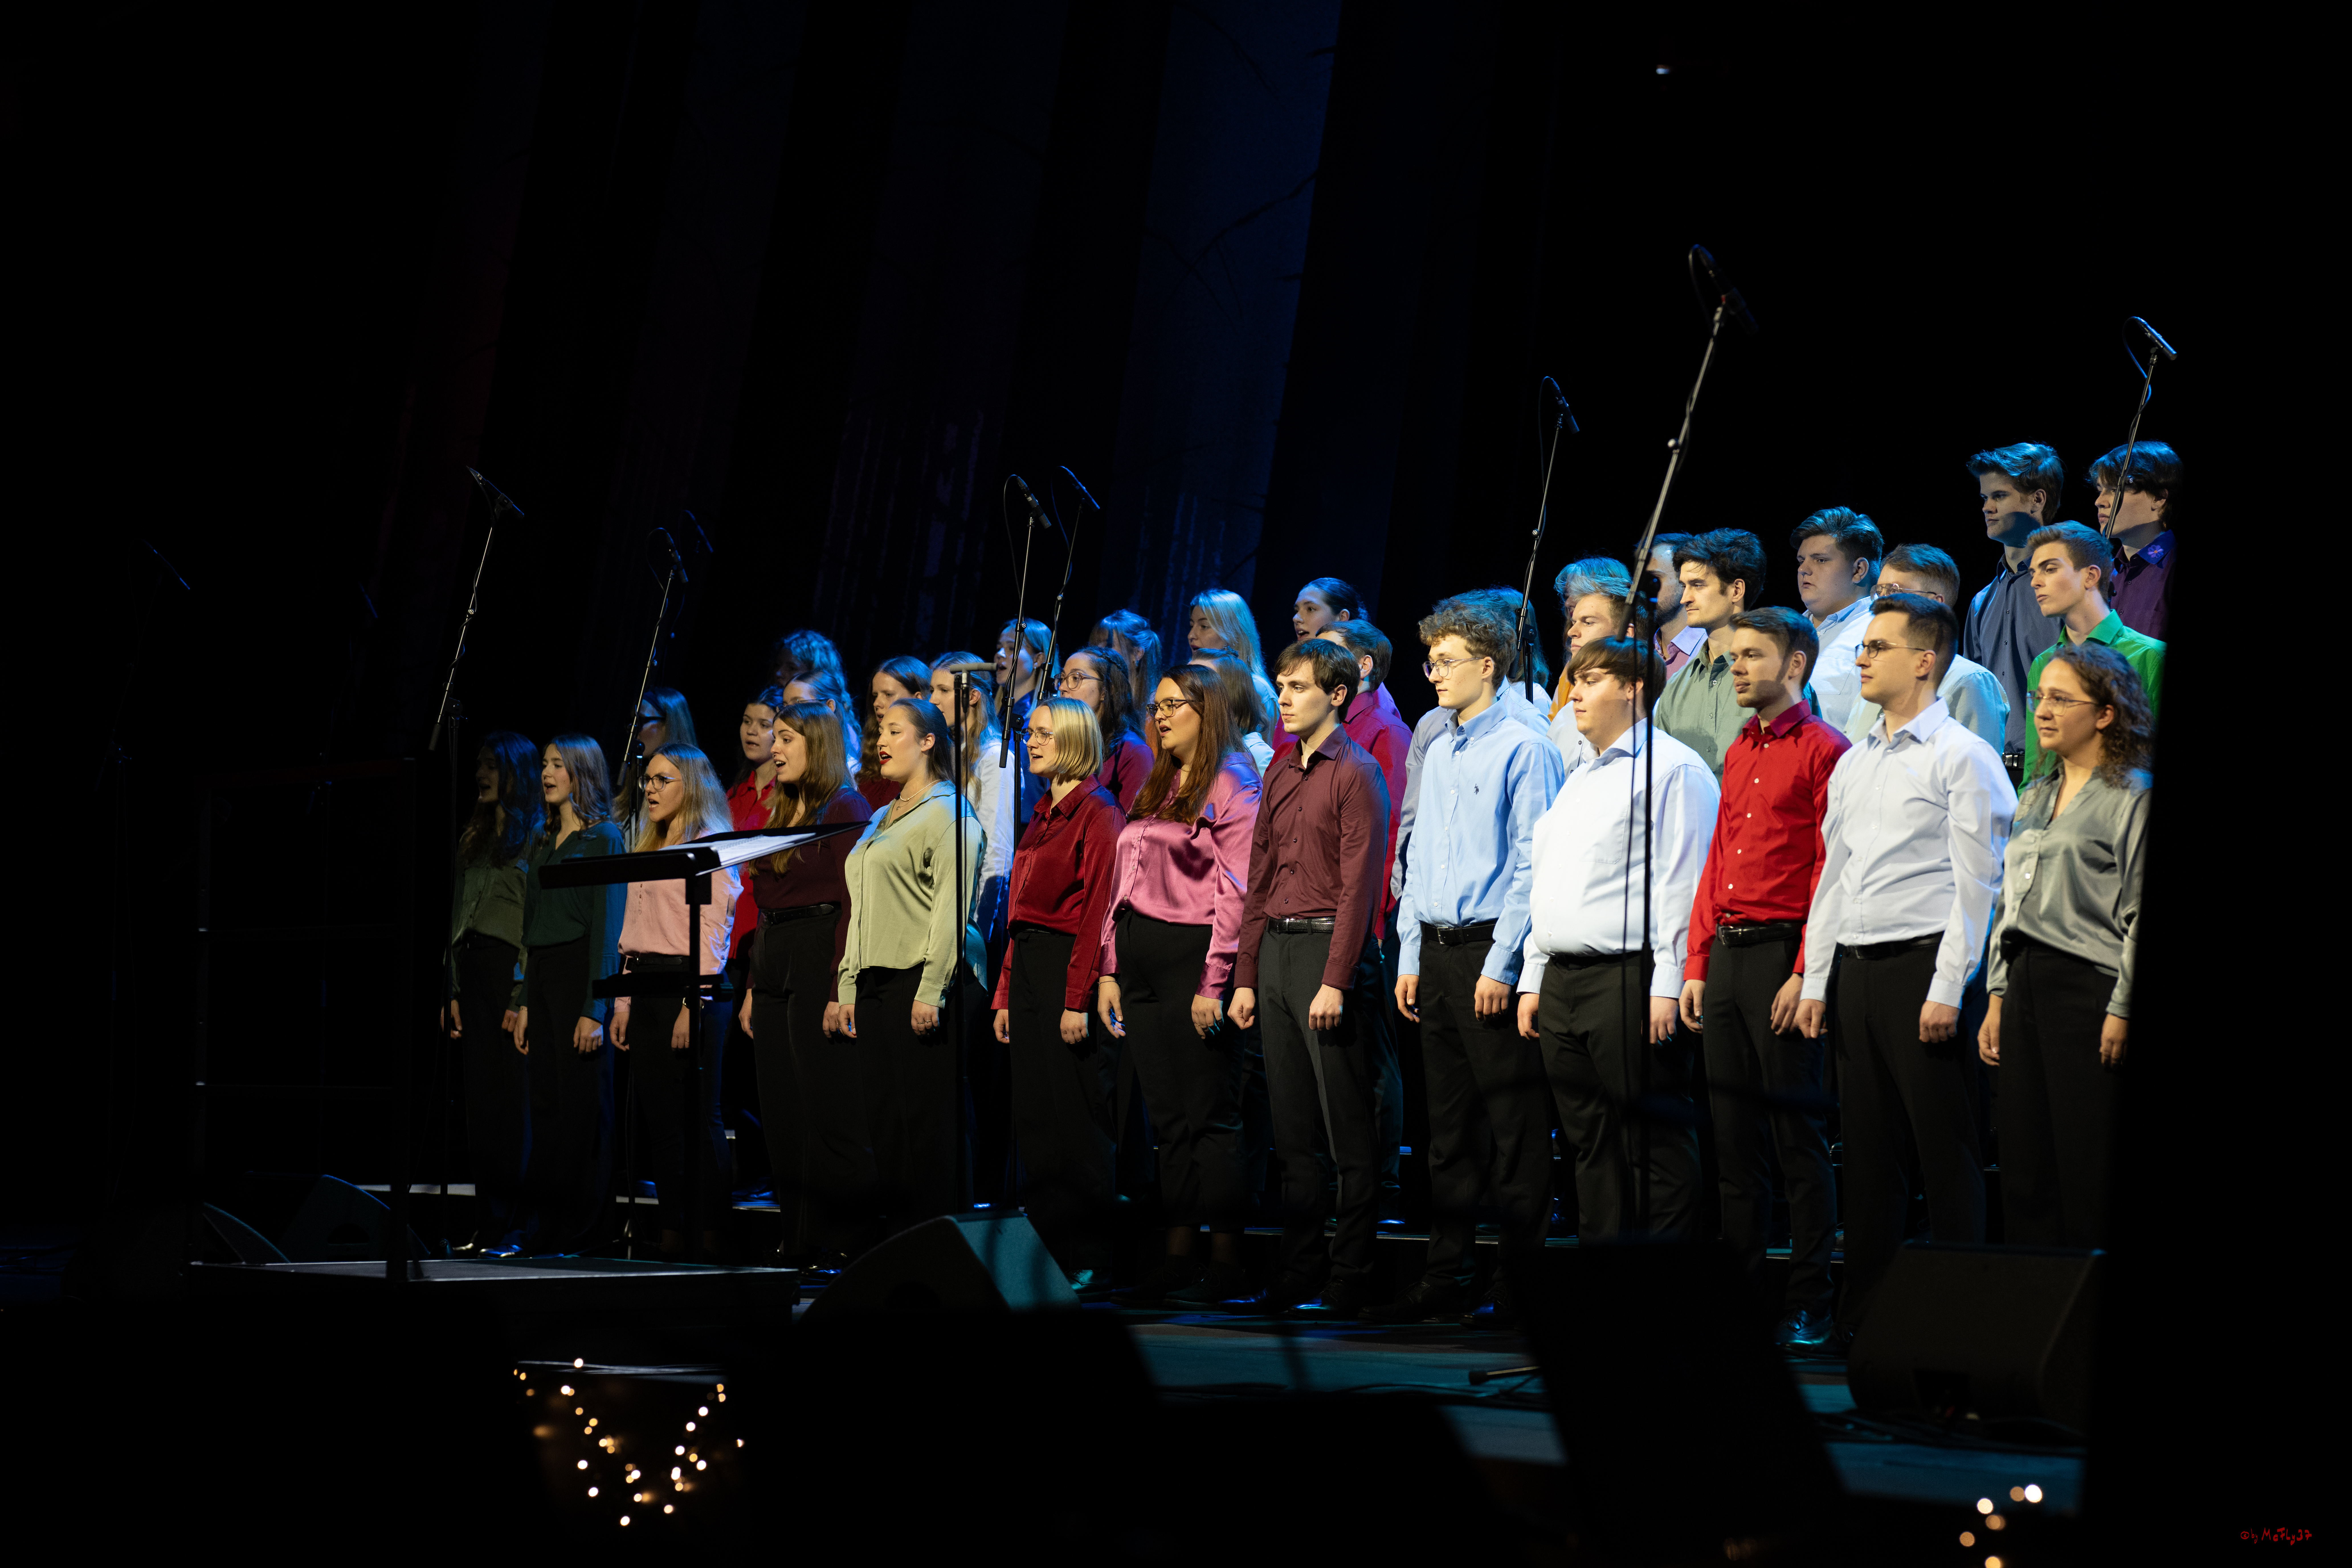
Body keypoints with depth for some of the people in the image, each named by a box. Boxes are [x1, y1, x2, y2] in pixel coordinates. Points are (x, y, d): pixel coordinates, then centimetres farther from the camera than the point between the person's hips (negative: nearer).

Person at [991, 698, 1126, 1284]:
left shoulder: (1098, 814, -9)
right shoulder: (1044, 816, 18)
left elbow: (1098, 909, -15)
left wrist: (1078, 999, -19)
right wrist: (1006, 992, 14)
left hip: (1068, 966, -9)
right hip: (1028, 970, 9)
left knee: (1076, 1120, -6)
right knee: (1035, 1116, 9)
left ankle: (1089, 1256, 0)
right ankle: (1046, 1251, 14)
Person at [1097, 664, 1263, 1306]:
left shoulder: (1231, 786, -5)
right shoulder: (1157, 789, 20)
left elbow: (1235, 892, -12)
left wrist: (1214, 983, -18)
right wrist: (1111, 969, 12)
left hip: (1193, 956, -8)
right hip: (1142, 961, 8)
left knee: (1210, 1114, -5)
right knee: (1169, 1116, 8)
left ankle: (1227, 1261, -2)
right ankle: (1178, 1260, 10)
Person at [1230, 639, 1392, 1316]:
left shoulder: (1357, 773, -5)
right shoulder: (1280, 776, 17)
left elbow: (1359, 884, -12)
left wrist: (1336, 981, -17)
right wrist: (1245, 975, 13)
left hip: (1329, 947, -7)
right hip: (1275, 951, 7)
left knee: (1346, 1127, -4)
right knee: (1293, 1128, 10)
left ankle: (1351, 1277, 2)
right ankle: (1300, 1268, 16)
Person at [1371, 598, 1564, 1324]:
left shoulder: (1524, 751, -7)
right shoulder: (1437, 753, 16)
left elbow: (1533, 867, -11)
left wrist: (1501, 964, -15)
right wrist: (1411, 956, 13)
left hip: (1492, 951, -8)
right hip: (1437, 952, 8)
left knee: (1515, 1126, -4)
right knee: (1448, 1125, 11)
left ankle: (1522, 1280, 1)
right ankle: (1448, 1277, 16)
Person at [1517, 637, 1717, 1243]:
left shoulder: (1672, 769, -5)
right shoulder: (1578, 780, 23)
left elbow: (1682, 884, -13)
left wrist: (1667, 987, -19)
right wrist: (1533, 981, 19)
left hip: (1630, 980, -9)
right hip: (1562, 982, 9)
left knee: (1654, 1145, -6)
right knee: (1590, 1144, 10)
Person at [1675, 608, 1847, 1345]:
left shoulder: (1824, 750, -7)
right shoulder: (1738, 754, 18)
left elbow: (1831, 869, -12)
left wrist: (1805, 974, -17)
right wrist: (1696, 965, 13)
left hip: (1784, 953, -8)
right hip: (1726, 954, 8)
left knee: (1797, 1135, -4)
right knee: (1734, 1138, 9)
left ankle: (1808, 1304, 2)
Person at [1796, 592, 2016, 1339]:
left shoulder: (1962, 757, -5)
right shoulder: (1853, 763, 18)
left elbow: (1976, 884, -9)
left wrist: (1947, 990, -15)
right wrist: (1816, 979, 13)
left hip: (1922, 966, -7)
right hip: (1855, 970, 7)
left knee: (1945, 1151, -5)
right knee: (1867, 1145, 9)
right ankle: (1863, 1310, 14)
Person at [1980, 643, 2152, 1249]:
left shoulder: (2131, 796, -5)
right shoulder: (2036, 797, 19)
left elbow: (2142, 916, -10)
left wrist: (2123, 1012, -15)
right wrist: (1998, 1000, 16)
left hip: (2088, 988, -8)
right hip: (2026, 983, 8)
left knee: (2087, 1171, -6)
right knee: (2023, 1168, 6)